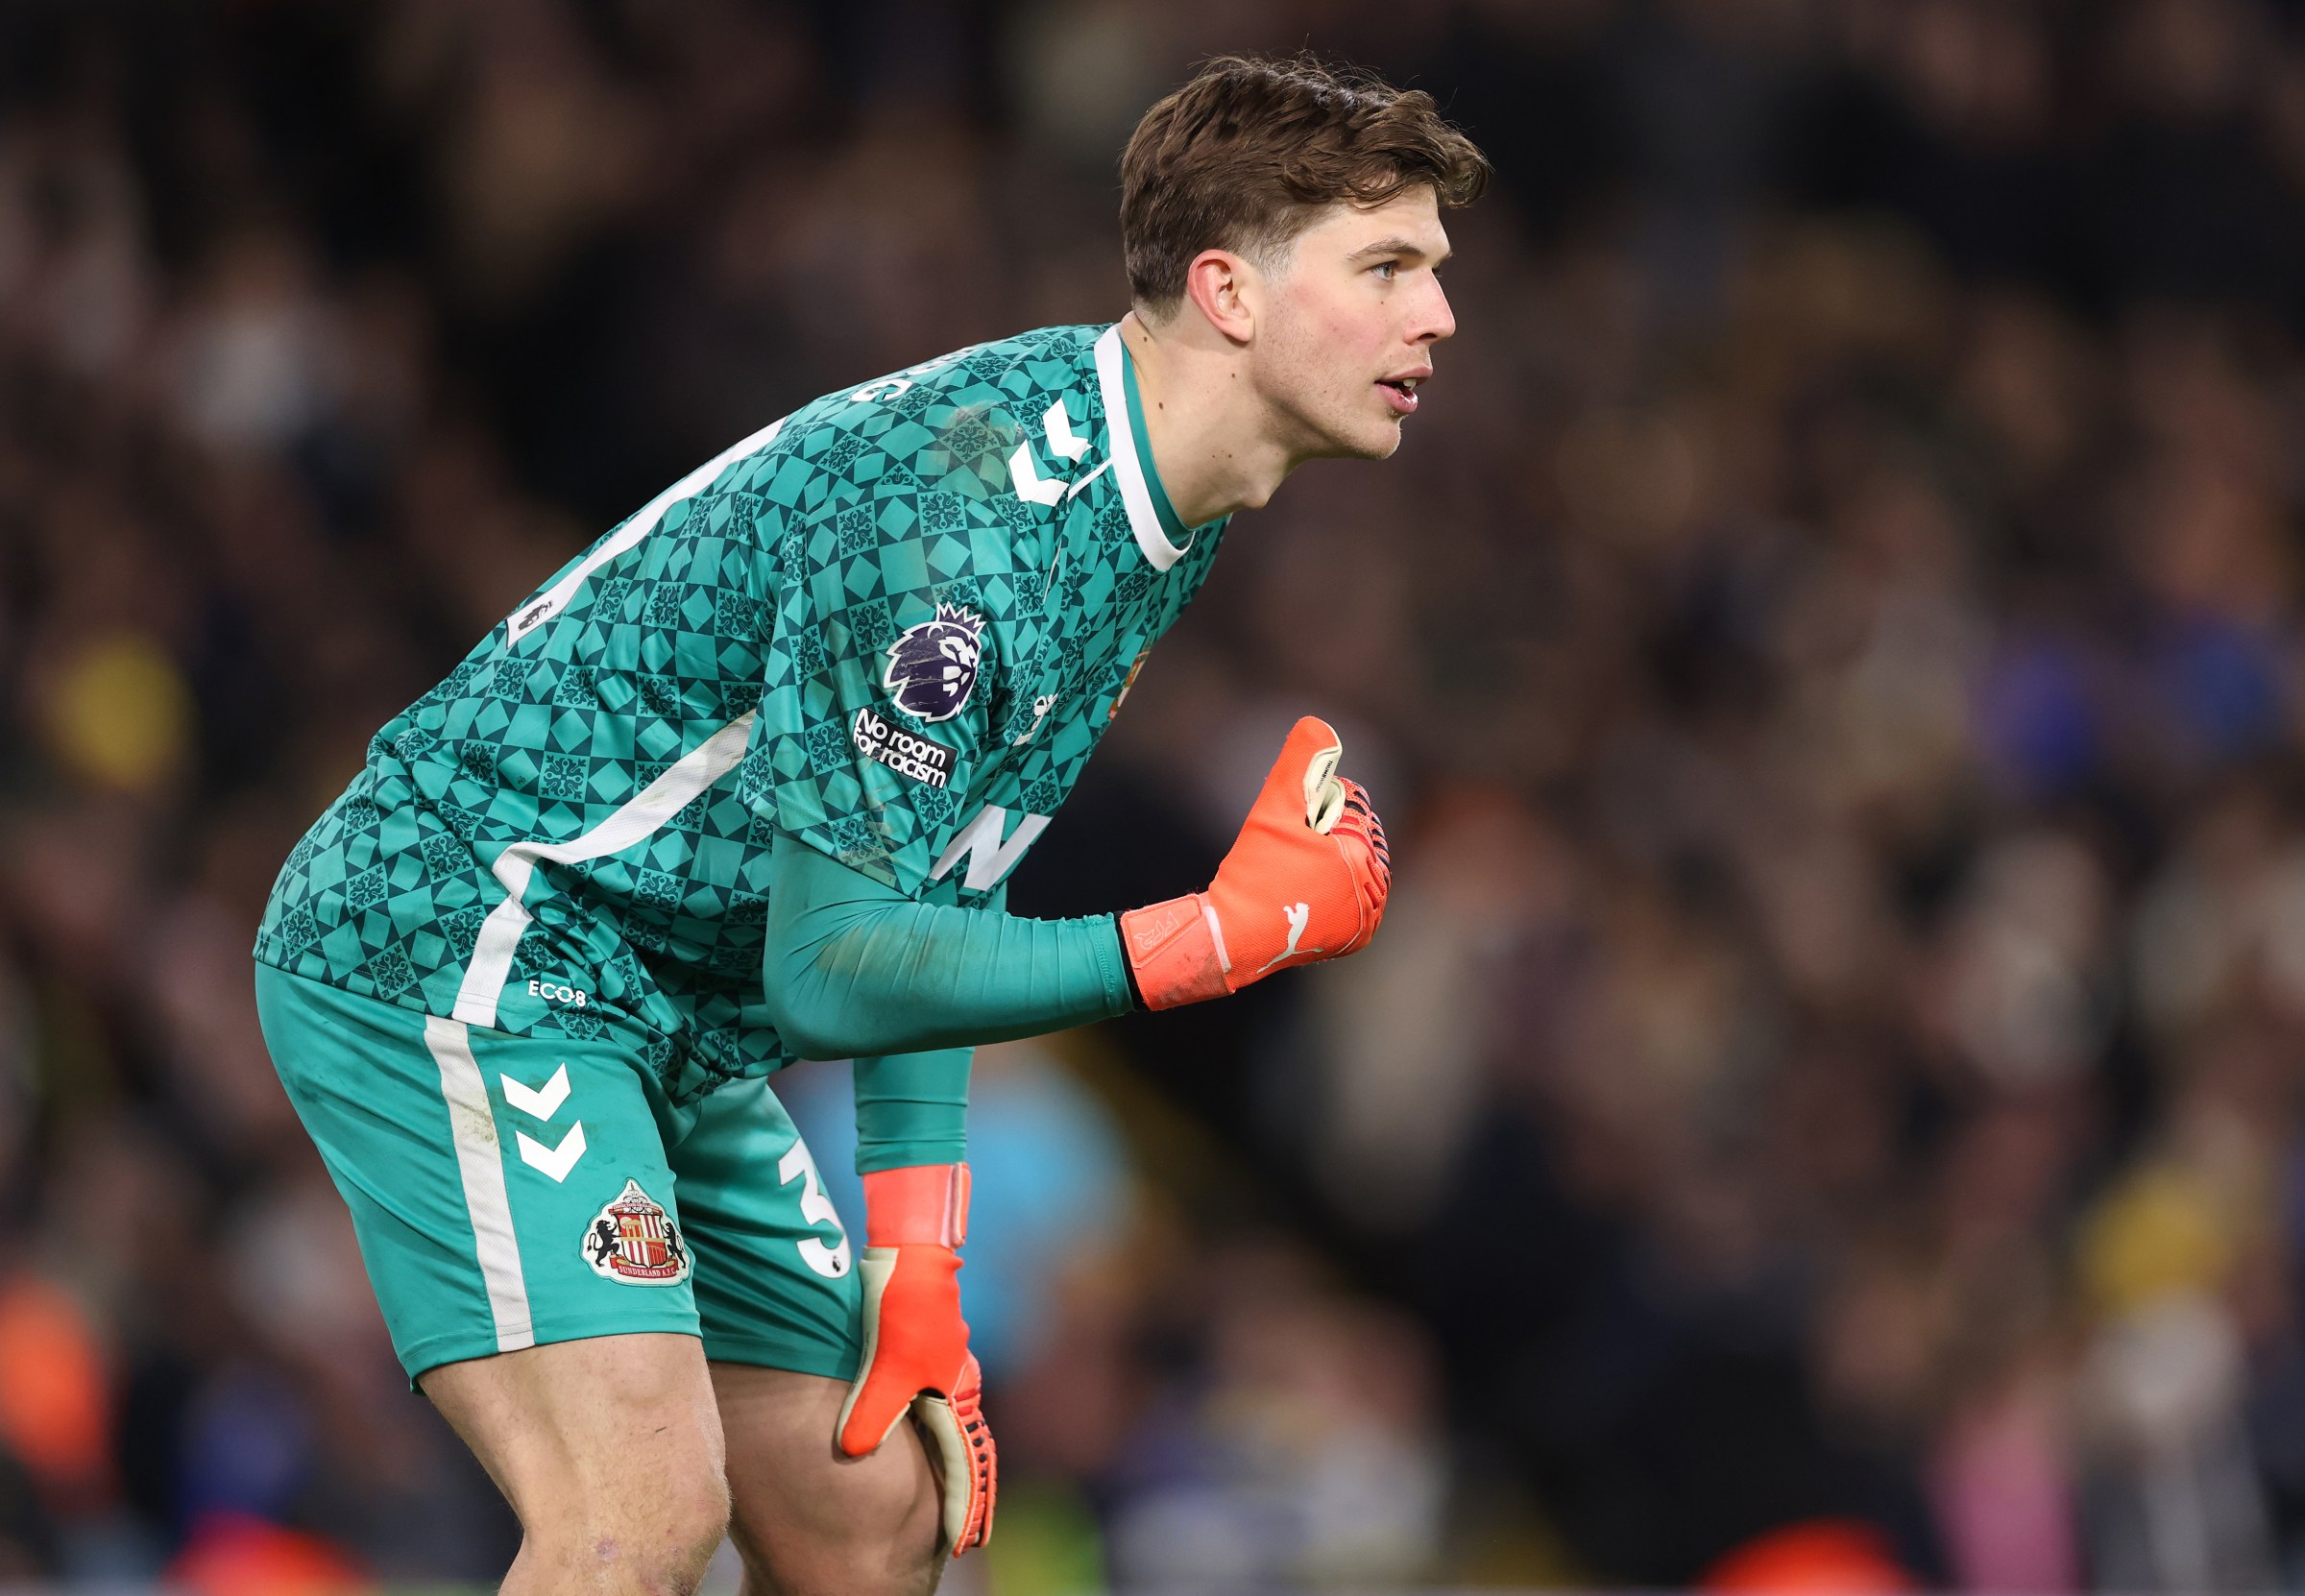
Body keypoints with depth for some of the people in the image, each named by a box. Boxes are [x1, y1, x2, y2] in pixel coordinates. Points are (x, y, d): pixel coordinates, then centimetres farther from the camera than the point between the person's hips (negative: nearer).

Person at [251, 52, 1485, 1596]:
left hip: (676, 1031, 10)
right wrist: (1228, 937, -30)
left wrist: (914, 1268, 7)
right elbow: (830, 970, -26)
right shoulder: (960, 513, -26)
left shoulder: (1160, 523, 5)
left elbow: (932, 890, 13)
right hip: (454, 945, -10)